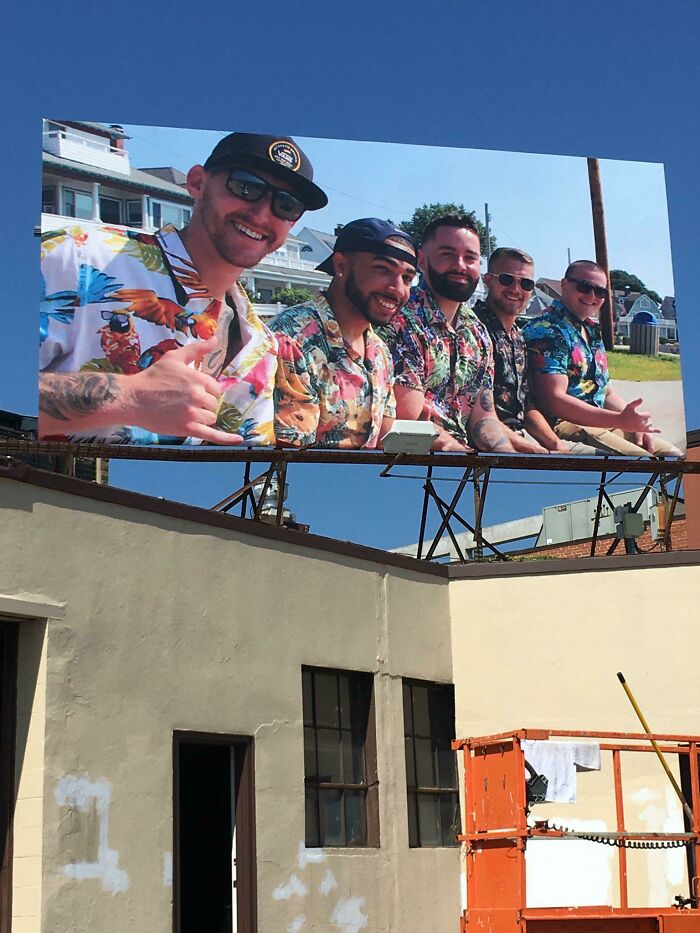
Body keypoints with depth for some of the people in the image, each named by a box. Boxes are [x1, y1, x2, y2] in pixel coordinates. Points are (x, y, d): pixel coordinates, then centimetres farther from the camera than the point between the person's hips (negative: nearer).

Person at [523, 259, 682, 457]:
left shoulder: (592, 330, 20)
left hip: (602, 423, 9)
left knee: (673, 455, 0)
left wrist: (635, 422, 3)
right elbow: (554, 400, -21)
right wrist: (622, 421, -23)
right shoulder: (546, 330, -11)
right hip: (563, 425, -9)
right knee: (640, 459, -25)